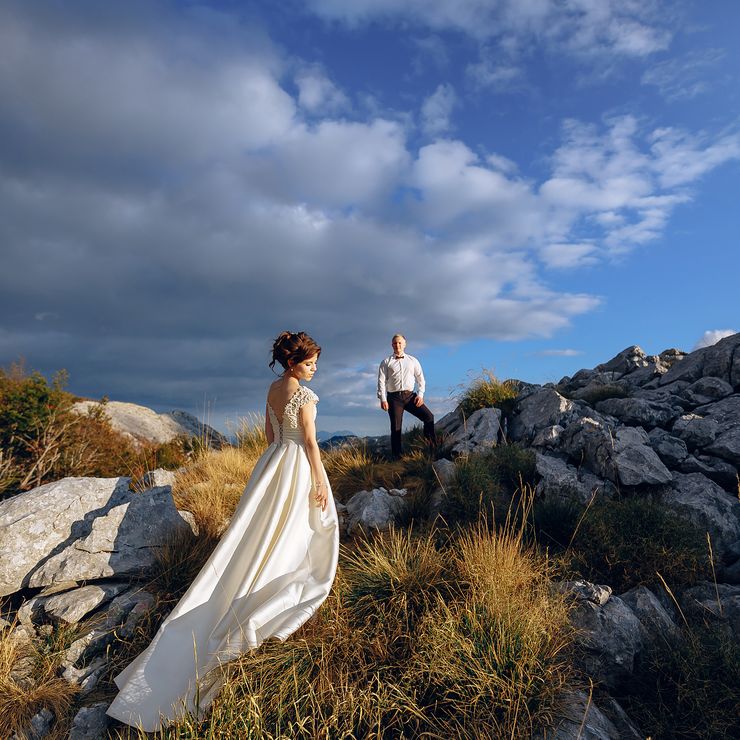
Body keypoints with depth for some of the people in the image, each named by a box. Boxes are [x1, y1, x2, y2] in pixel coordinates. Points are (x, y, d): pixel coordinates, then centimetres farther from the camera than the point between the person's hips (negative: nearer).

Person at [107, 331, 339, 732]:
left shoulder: (273, 388, 7)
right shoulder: (304, 394, -18)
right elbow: (310, 441, -18)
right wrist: (320, 481, -12)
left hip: (273, 460, 8)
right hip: (300, 466, -8)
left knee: (258, 532, 15)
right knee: (296, 532, 7)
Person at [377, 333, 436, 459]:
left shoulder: (413, 360, 13)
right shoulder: (386, 362, 7)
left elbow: (420, 379, 12)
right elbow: (381, 381, 0)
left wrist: (420, 395, -2)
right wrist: (383, 399, -10)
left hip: (410, 395, 2)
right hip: (394, 397, -2)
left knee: (428, 416, -13)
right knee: (396, 428, -2)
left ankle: (434, 448, -1)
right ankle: (396, 457, 7)